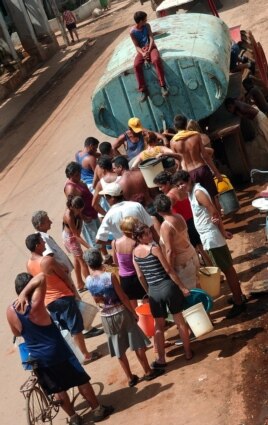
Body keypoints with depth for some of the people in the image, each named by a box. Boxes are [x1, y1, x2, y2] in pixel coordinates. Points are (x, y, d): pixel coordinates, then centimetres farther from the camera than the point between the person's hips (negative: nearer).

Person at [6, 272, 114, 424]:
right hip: (58, 352, -4)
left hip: (38, 358, 4)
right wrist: (24, 294, -25)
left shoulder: (10, 311, -8)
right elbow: (42, 277, -24)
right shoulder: (35, 304, -22)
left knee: (58, 389, 20)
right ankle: (98, 410, 25)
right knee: (81, 380, 13)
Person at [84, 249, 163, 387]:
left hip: (106, 317, 4)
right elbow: (123, 297, -14)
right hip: (121, 313, -3)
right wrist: (134, 312, -3)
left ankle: (130, 378, 21)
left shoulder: (88, 281, -5)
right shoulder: (110, 276, -18)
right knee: (137, 344, 12)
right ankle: (148, 372, 22)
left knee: (119, 350, 13)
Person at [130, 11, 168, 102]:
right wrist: (143, 53, -23)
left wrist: (148, 51, -18)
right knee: (136, 65, -30)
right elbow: (137, 46, -3)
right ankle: (143, 90, -24)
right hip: (141, 50, 0)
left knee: (156, 60, -34)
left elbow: (151, 38, -3)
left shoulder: (147, 26, 4)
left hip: (150, 47, 0)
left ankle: (163, 86, -30)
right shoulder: (132, 32, -1)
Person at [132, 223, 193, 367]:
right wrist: (182, 287, -6)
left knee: (158, 326, 16)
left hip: (153, 291, 4)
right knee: (180, 321, 13)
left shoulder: (135, 252, 1)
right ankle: (188, 352, 24)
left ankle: (161, 359, 21)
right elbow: (169, 270, -13)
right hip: (168, 286, -4)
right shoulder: (154, 248, -16)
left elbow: (140, 276, 8)